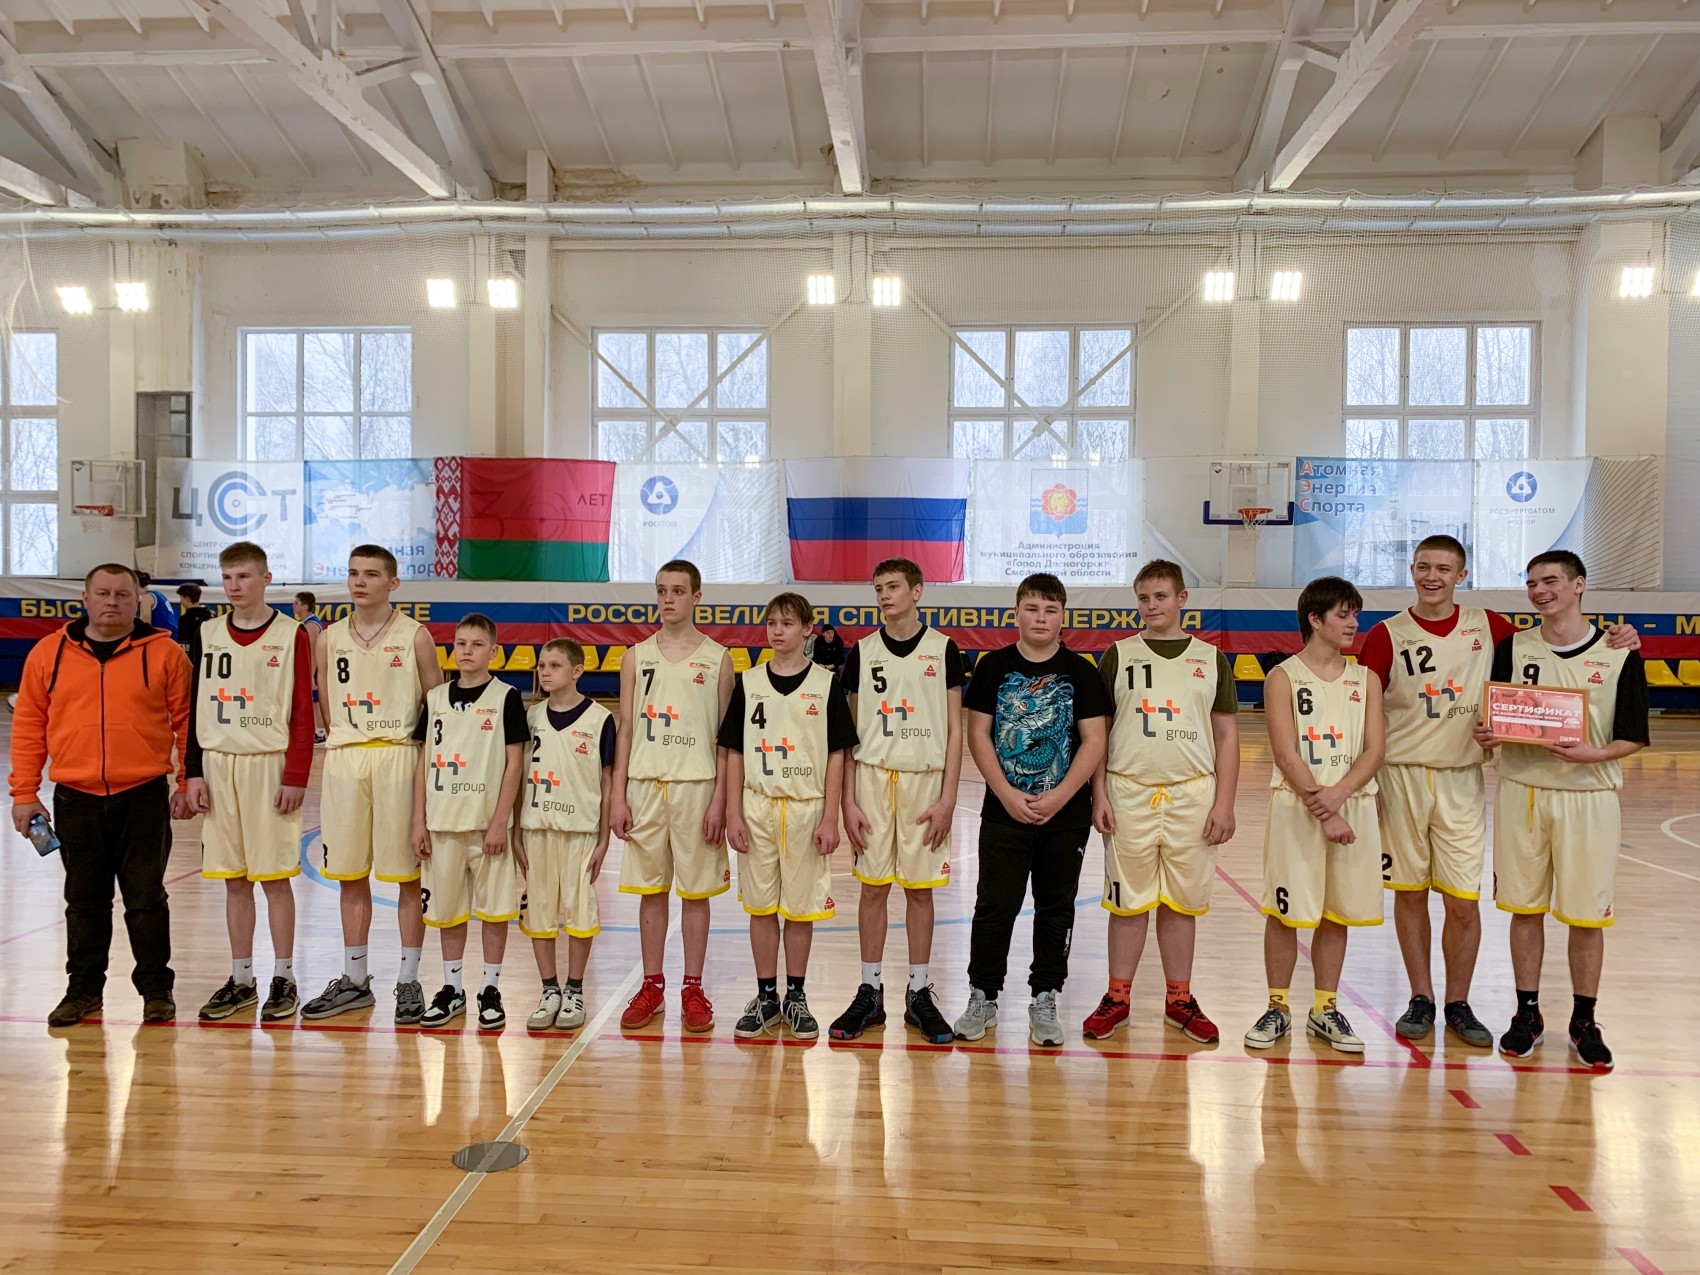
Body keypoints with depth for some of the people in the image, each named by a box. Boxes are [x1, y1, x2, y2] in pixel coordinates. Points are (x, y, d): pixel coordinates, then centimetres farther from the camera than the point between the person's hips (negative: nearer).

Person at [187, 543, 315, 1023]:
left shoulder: (290, 635, -3)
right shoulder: (208, 634, 9)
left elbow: (302, 712, -6)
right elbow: (195, 707, 11)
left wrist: (295, 777, -11)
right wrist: (194, 772, 4)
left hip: (269, 765, -4)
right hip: (219, 766, 4)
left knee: (275, 876, 1)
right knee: (234, 879, 9)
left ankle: (283, 980, 12)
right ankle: (241, 980, 19)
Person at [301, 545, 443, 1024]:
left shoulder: (414, 635, -1)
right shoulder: (330, 638, 9)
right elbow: (326, 706, 16)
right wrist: (343, 738, 6)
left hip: (398, 759, -4)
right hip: (343, 760, 4)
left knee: (407, 874, 2)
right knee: (350, 875, 11)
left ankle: (409, 982, 11)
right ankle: (354, 980, 23)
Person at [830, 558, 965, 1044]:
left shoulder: (943, 649, 2)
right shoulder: (862, 652, 6)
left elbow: (954, 730, 2)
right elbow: (849, 733, 7)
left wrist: (947, 798, -5)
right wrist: (848, 801, 0)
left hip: (925, 780, -1)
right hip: (872, 778, 1)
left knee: (919, 889, 5)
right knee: (873, 887, 5)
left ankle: (919, 994, 17)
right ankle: (870, 994, 16)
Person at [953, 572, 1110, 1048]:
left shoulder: (1080, 672, 0)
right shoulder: (993, 666, 0)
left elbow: (1094, 741, -3)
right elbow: (978, 734, -2)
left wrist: (1057, 798, -12)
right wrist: (1008, 795, -11)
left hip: (1066, 813, 1)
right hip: (1004, 811, 0)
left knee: (1056, 910, 9)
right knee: (994, 906, 3)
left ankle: (1044, 1001, 23)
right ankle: (983, 997, 18)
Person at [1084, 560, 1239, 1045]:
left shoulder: (1211, 659, 7)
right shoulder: (1119, 656, 5)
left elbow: (1227, 736, 7)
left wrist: (1224, 803, 0)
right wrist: (1099, 796, -2)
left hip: (1192, 795, 1)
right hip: (1129, 792, -1)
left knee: (1182, 902, 9)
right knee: (1129, 901, 6)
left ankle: (1179, 1000, 22)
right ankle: (1117, 998, 18)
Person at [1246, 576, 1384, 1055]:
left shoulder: (1366, 679, 9)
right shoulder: (1283, 677, -2)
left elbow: (1374, 750, 1)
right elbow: (1286, 754, -9)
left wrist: (1337, 795, -16)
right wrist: (1321, 812, -16)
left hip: (1352, 807, 3)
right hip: (1296, 809, -3)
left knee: (1337, 913, 9)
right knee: (1286, 912, 2)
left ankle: (1326, 1010, 22)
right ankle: (1278, 1008, 15)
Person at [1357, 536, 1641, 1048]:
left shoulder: (1487, 626, 4)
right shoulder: (1387, 635, -3)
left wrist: (1612, 641, -2)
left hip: (1462, 779, 1)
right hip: (1401, 777, -1)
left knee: (1463, 902, 2)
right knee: (1410, 894, 8)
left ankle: (1458, 1004, 20)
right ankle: (1421, 1000, 23)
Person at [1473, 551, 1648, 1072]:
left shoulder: (1619, 654, -3)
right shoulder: (1513, 647, 3)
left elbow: (1634, 738, -2)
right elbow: (1493, 718, 9)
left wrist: (1594, 753, -20)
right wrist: (1485, 732, -13)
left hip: (1588, 796, -1)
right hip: (1522, 791, 2)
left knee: (1587, 914, 6)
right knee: (1525, 907, 9)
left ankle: (1584, 1021, 22)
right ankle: (1527, 1014, 23)